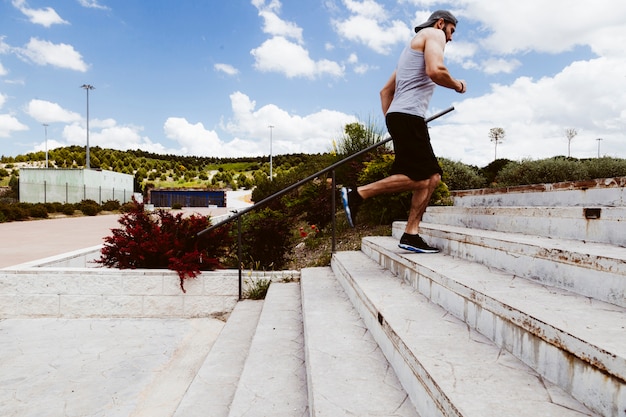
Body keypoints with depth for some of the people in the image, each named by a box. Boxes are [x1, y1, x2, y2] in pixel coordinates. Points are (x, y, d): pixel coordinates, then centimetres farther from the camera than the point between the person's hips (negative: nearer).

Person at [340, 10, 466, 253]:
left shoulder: (413, 47, 33)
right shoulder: (433, 34, 6)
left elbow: (386, 91, 29)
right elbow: (435, 71, -16)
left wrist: (391, 123, 22)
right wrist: (457, 85, 3)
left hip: (397, 116, 10)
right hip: (408, 116, -10)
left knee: (433, 177, 5)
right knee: (417, 178, -13)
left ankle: (411, 234, -1)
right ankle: (357, 194, -13)